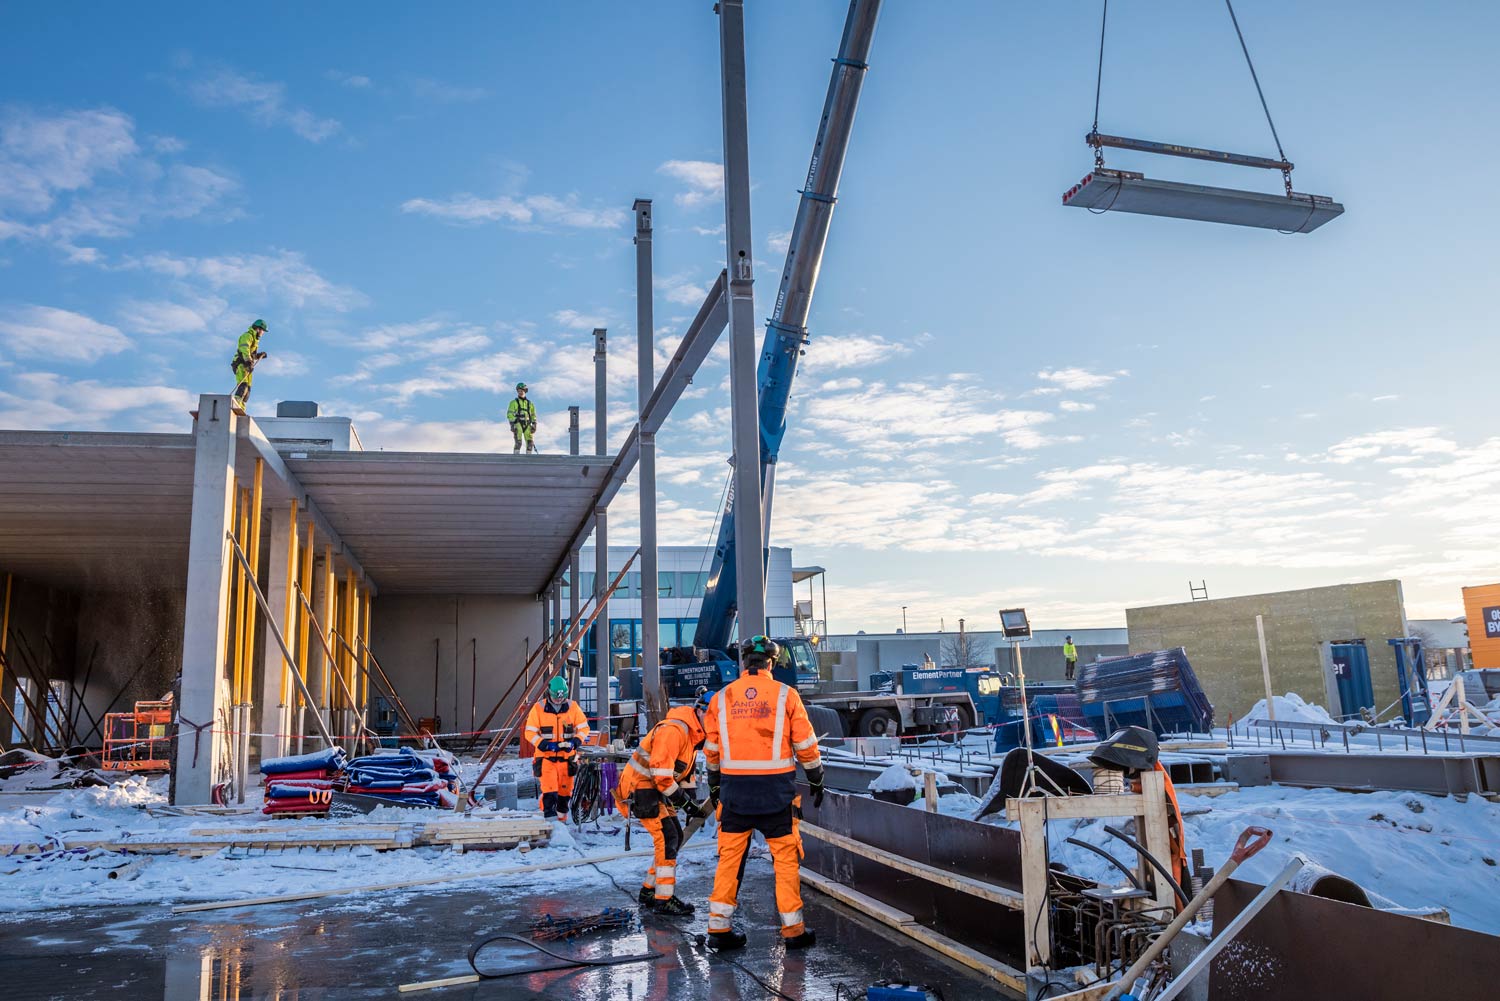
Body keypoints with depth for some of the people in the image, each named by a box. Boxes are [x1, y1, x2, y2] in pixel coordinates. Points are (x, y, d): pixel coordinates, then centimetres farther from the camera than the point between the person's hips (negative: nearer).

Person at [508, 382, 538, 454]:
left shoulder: (529, 403, 18)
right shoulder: (514, 402, 7)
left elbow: (533, 415, 19)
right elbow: (510, 414, 0)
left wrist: (534, 425, 7)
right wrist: (512, 425, -12)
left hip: (527, 425, 3)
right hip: (518, 424, -3)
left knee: (529, 443, -5)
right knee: (518, 442, -18)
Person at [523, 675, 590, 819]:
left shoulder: (572, 707, 2)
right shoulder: (538, 708, -3)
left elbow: (584, 727, 6)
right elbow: (530, 732, -2)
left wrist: (575, 741, -12)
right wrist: (543, 744, -17)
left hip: (567, 755, 2)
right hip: (546, 755, -2)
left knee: (566, 788, 9)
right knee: (549, 789, -14)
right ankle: (550, 817, -11)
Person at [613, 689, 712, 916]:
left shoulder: (693, 733, 10)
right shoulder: (674, 729, -25)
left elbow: (683, 770, 19)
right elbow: (660, 772, -29)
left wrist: (691, 800, 8)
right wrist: (683, 800, -21)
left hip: (656, 789, 11)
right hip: (640, 790, -11)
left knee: (674, 837, 10)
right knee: (667, 837, -13)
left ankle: (649, 892, 21)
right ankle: (663, 900, -5)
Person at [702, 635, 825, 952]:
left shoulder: (721, 698, 3)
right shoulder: (786, 695, -3)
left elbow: (711, 750, 11)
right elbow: (805, 745, 0)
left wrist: (714, 786, 24)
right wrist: (816, 780, 13)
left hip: (734, 789, 2)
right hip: (776, 790, -2)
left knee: (729, 857, 11)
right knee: (785, 858, 8)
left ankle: (719, 926, 13)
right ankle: (793, 929, 11)